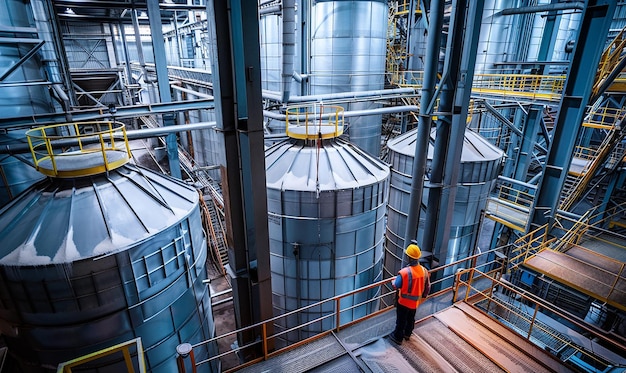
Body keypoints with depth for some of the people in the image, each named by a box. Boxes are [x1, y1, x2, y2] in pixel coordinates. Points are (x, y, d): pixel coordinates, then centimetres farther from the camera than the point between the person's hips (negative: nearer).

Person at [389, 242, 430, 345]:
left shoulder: (404, 272, -34)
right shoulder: (424, 271, -16)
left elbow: (396, 286, -19)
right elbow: (427, 286, -1)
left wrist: (393, 281, 4)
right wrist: (424, 295, 17)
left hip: (404, 301, -5)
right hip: (416, 301, 5)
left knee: (401, 320, 17)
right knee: (411, 318, 27)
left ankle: (398, 337, 36)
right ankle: (407, 334, 49)